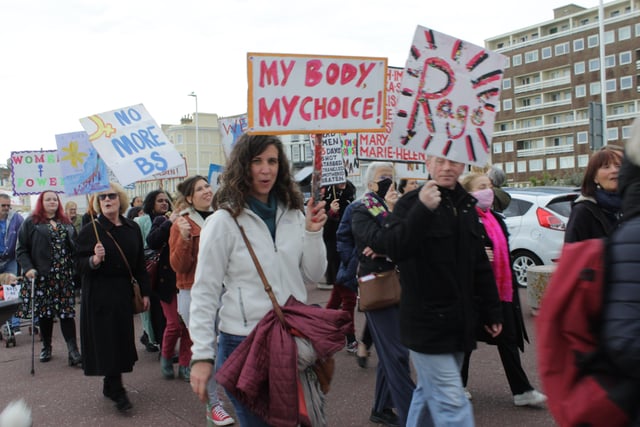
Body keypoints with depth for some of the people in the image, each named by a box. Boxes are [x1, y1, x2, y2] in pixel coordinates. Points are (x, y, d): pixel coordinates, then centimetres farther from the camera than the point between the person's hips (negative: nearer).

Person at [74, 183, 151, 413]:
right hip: (99, 295, -4)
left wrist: (145, 292, 9)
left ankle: (110, 385, 26)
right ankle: (117, 391, 7)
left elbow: (139, 263, 10)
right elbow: (79, 265, -6)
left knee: (122, 339, 8)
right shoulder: (90, 231, -5)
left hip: (123, 293, 4)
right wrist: (94, 260, -27)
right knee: (106, 341, -2)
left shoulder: (132, 228, 6)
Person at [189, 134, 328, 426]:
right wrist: (202, 356, -11)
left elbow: (313, 276, 5)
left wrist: (313, 232, -10)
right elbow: (204, 293, -9)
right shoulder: (223, 222, -10)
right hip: (244, 342, -5)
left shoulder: (293, 214, 3)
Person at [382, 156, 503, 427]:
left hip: (459, 323, 7)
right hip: (427, 323, -7)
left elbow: (480, 266, 18)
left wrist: (492, 312, 18)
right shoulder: (411, 203, -8)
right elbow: (394, 249, -25)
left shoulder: (467, 207, 12)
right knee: (452, 403, -7)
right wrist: (422, 209, -34)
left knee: (429, 392, 19)